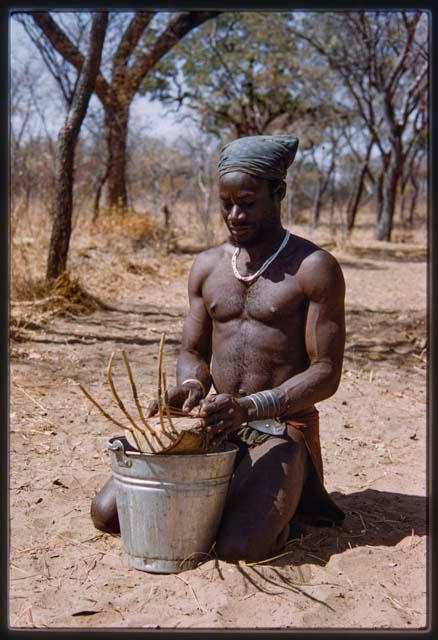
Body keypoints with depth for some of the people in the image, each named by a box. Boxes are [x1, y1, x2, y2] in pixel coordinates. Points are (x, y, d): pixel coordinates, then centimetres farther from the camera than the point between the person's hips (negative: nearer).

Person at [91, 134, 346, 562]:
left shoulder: (314, 268, -7)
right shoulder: (207, 266, 10)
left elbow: (326, 374, -11)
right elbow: (192, 353, 14)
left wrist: (249, 407, -26)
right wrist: (189, 386, -12)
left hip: (282, 431, -5)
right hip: (217, 426, 5)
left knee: (239, 547, -29)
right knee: (107, 512, -10)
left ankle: (283, 497, 6)